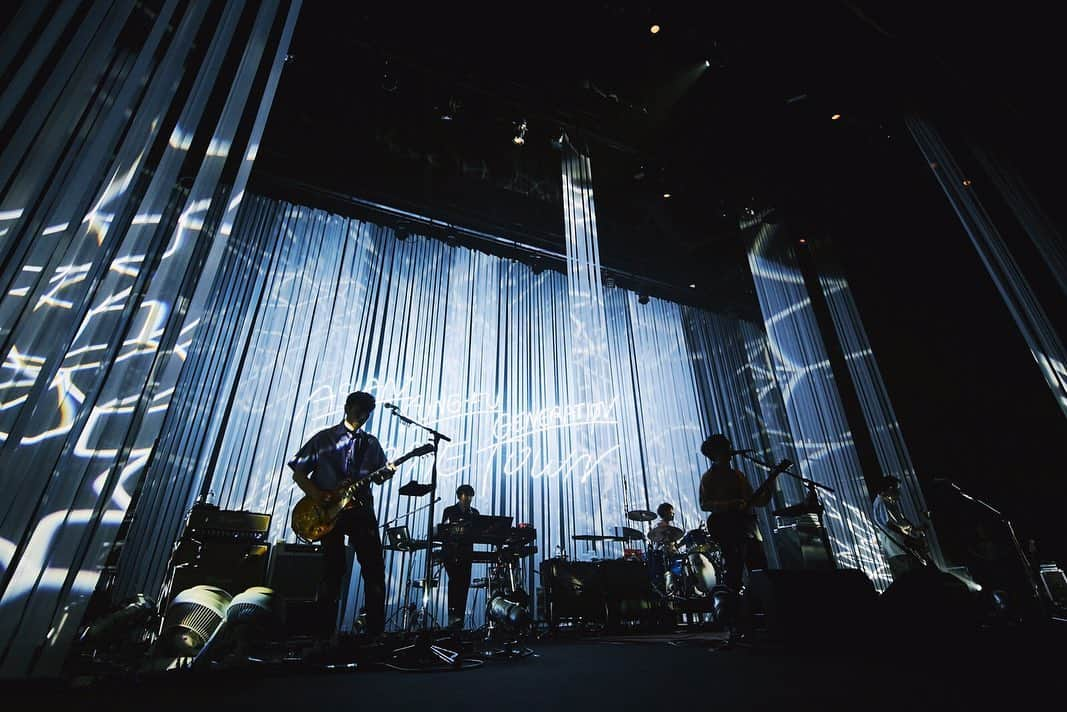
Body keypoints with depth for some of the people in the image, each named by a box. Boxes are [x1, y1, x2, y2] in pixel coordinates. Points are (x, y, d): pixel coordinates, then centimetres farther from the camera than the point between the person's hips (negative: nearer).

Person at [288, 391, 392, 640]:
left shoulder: (371, 443, 13)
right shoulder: (324, 438, 5)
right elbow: (298, 473, 5)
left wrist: (387, 472, -9)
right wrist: (315, 494, -12)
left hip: (361, 510, 3)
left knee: (375, 568, -2)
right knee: (333, 569, 0)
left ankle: (376, 631, 7)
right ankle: (326, 631, 14)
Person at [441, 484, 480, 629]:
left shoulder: (474, 513, 12)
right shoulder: (449, 511, 4)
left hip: (466, 553, 3)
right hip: (451, 552, -3)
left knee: (464, 584, 0)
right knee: (454, 580, -16)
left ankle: (459, 618, 8)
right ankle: (452, 614, -10)